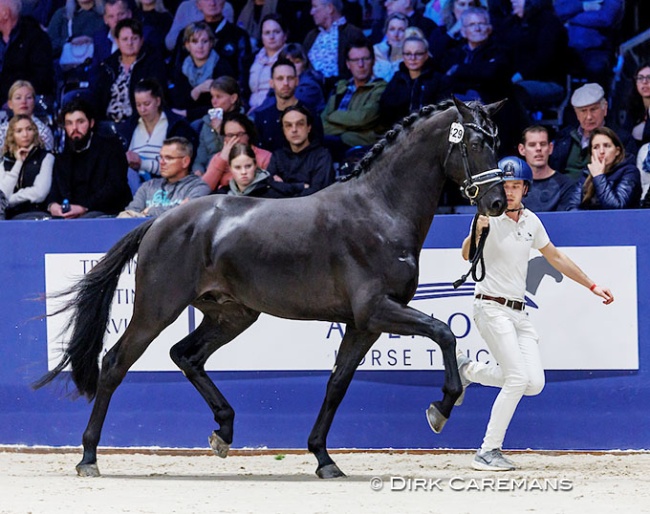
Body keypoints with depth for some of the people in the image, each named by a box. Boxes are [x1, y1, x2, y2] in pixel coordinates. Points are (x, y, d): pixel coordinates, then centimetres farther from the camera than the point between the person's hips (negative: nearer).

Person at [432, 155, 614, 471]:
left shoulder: (531, 221, 9)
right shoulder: (490, 218, -10)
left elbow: (555, 258, 22)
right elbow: (468, 255, -25)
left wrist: (592, 286, 22)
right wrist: (478, 230, -46)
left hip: (519, 313, 6)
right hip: (491, 308, -6)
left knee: (534, 384, -4)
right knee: (518, 379, -18)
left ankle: (469, 370, 18)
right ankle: (489, 452, -11)